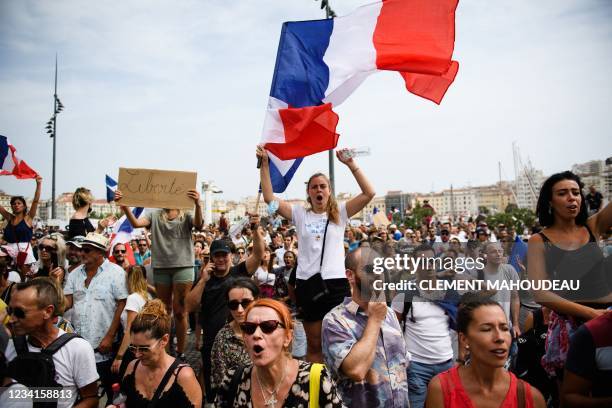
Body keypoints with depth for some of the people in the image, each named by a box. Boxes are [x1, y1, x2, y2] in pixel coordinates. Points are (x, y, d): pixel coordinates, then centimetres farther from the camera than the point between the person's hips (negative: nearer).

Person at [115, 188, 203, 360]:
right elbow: (136, 223, -6)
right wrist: (124, 206, -23)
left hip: (183, 266, -2)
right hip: (160, 267, 2)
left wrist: (198, 204, -34)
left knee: (179, 311, 0)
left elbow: (199, 225, -16)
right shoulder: (155, 215, 9)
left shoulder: (186, 215, 4)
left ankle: (180, 352, 11)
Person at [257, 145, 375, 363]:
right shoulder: (300, 214, 8)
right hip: (307, 283, 1)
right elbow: (269, 198, 2)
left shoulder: (340, 213, 5)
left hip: (336, 283, -1)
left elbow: (369, 193, -4)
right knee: (314, 346, 13)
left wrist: (350, 164, -10)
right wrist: (264, 164, -3)